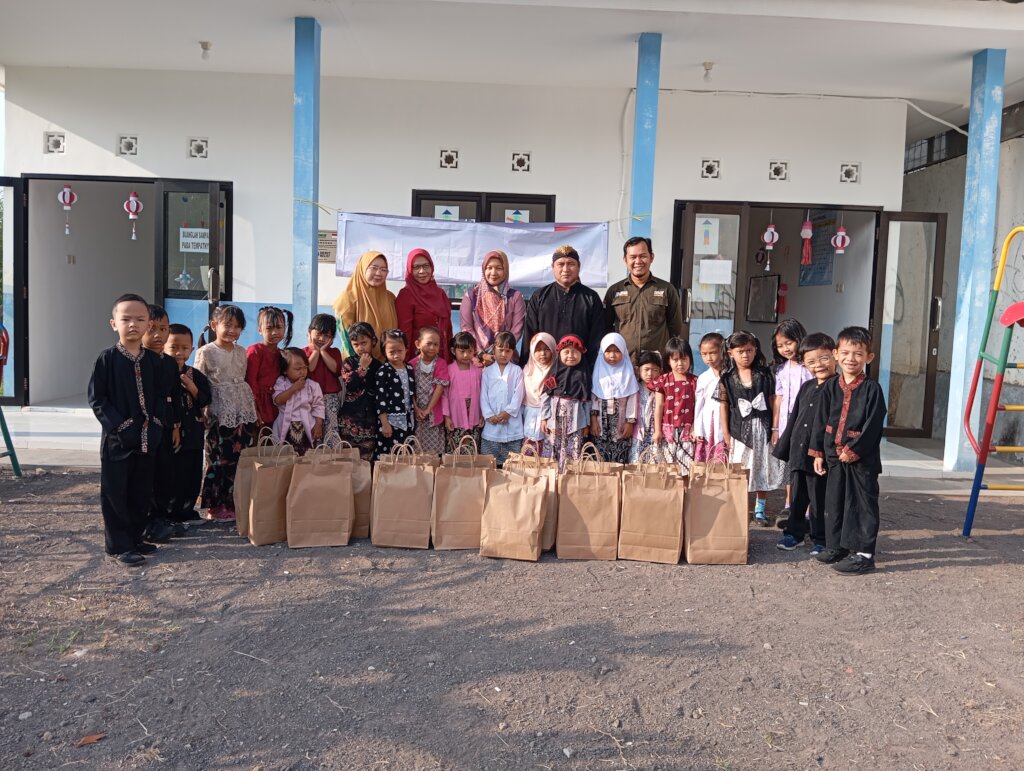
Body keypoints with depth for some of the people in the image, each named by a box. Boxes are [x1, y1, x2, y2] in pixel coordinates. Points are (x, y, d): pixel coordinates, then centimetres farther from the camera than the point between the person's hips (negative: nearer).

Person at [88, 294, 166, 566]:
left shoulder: (152, 360, 5)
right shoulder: (107, 359, -7)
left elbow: (161, 396, 11)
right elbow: (96, 398, -8)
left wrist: (155, 423, -3)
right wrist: (120, 425, -14)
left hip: (148, 438, 4)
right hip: (117, 439, -4)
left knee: (141, 492, 12)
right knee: (115, 492, 2)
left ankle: (135, 538, 25)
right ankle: (118, 545, 11)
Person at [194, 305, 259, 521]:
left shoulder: (241, 352, 10)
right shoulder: (205, 352, -4)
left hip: (244, 411, 5)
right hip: (219, 414, -5)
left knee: (242, 458, 4)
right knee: (219, 460, 0)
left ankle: (236, 504, 15)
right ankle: (216, 507, 11)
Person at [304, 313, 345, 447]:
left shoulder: (334, 352, 9)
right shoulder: (304, 352, 4)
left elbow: (335, 368, -10)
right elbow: (308, 369, -13)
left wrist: (323, 351, -7)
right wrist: (316, 351, -7)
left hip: (331, 396, 0)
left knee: (331, 426, -8)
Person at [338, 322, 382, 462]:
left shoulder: (377, 365, 5)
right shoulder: (349, 362, 2)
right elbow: (350, 385, -14)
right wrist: (362, 368, -12)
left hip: (370, 417, 1)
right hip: (351, 415, -1)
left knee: (367, 457, 3)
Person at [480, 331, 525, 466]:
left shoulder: (517, 371, 5)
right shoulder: (487, 371, 8)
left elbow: (518, 394, -3)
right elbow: (483, 395, 2)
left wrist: (508, 411, -13)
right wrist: (489, 415, -10)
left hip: (512, 423, -1)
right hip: (492, 423, 1)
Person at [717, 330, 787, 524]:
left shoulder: (764, 374, 0)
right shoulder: (727, 377, -2)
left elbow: (772, 401, 2)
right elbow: (724, 405, 0)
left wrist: (775, 428, -1)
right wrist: (725, 433, -2)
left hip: (762, 428, 1)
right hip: (740, 429, -1)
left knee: (763, 469, 7)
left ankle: (760, 509, 20)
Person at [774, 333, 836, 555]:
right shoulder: (806, 387, 12)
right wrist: (784, 448, 16)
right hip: (798, 452, 7)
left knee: (819, 500, 6)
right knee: (797, 497, 17)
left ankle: (820, 539, 19)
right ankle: (794, 532, 30)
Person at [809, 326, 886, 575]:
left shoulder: (872, 389, -9)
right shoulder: (830, 387, 6)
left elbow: (873, 425, -13)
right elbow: (821, 421, 9)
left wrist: (853, 450, -17)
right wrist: (818, 452, 7)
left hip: (862, 459, -5)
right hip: (834, 457, 6)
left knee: (863, 505, 1)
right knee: (835, 502, 14)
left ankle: (864, 553, 7)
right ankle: (837, 545, 27)